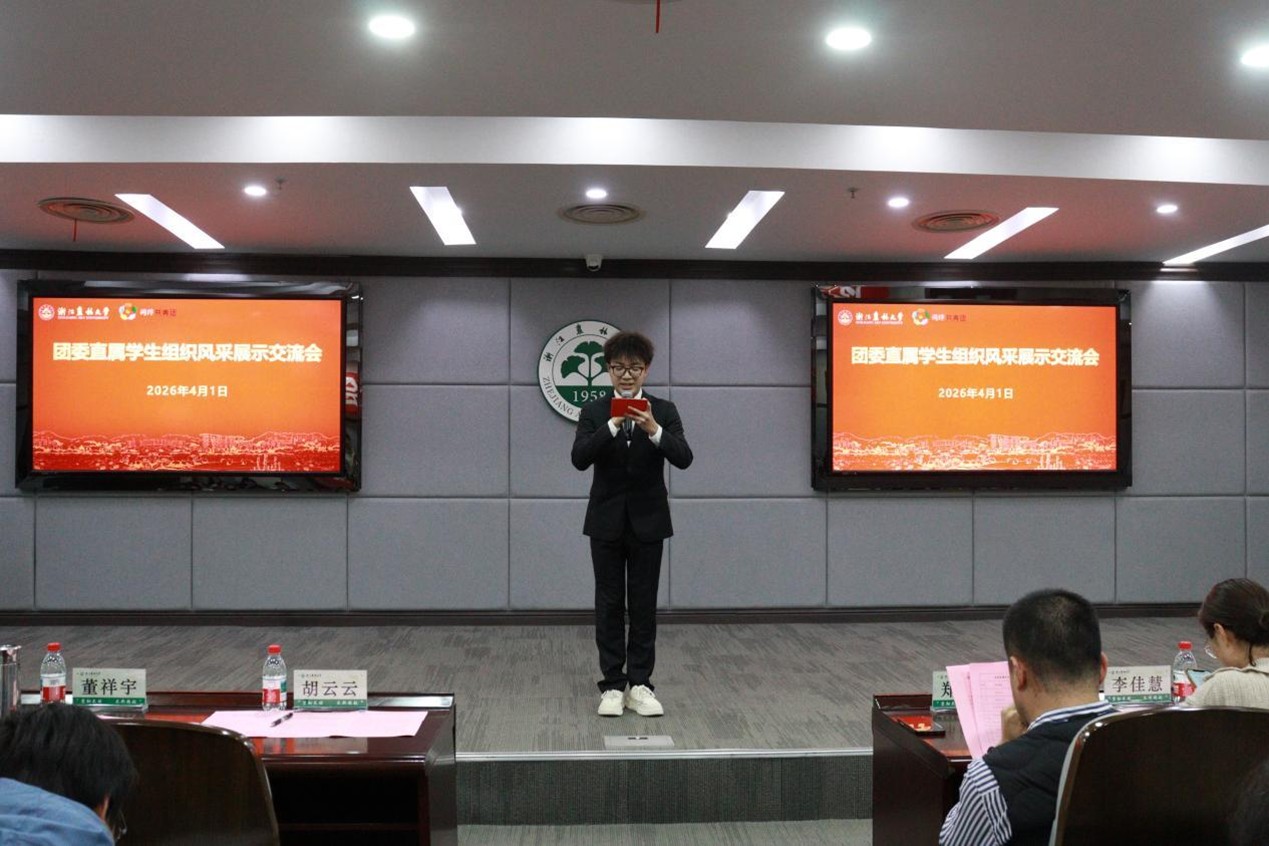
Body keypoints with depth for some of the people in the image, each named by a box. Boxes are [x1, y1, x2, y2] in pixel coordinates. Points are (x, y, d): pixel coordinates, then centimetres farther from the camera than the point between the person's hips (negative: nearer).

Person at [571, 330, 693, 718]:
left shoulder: (664, 411, 1)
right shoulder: (594, 412, 1)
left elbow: (684, 459, -13)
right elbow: (579, 459, -13)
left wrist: (654, 430, -30)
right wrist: (613, 425, -26)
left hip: (648, 521, 0)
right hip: (607, 521, 0)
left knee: (644, 604, 4)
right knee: (609, 604, 4)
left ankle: (640, 685, 12)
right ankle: (612, 685, 11)